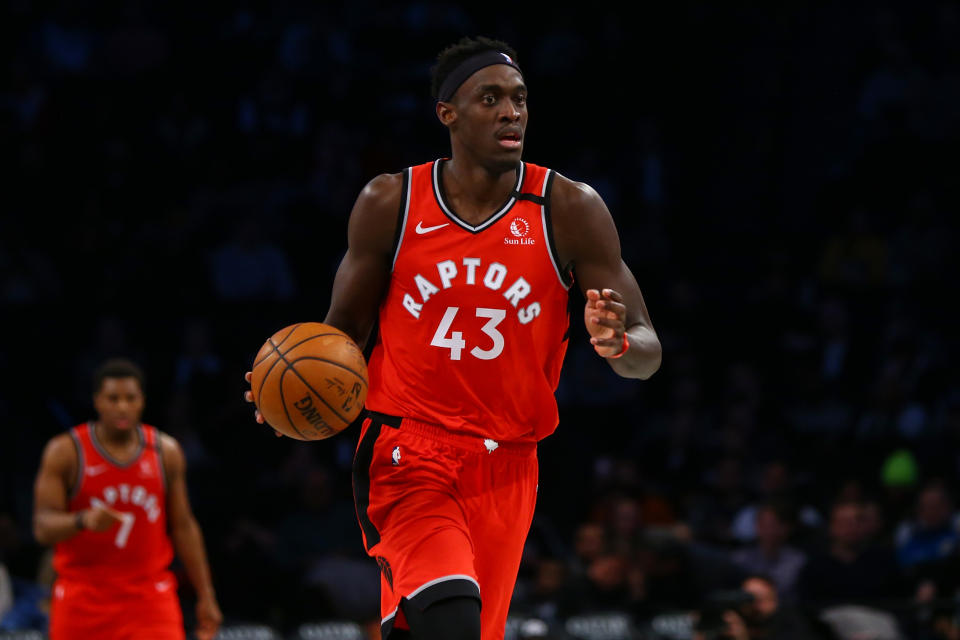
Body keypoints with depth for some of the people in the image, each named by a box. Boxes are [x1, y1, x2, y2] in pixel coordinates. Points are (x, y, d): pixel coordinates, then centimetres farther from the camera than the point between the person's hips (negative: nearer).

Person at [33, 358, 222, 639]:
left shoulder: (166, 452, 4)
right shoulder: (65, 452, -5)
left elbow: (183, 527, 10)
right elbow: (43, 526, -12)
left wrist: (206, 597, 7)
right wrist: (83, 520, -34)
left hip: (150, 600, 1)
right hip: (84, 601, -1)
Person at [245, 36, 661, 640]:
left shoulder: (569, 209, -4)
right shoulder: (390, 203, -2)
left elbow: (648, 352, -3)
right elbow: (346, 329, 10)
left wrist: (618, 343, -28)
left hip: (506, 465, 2)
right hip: (405, 449, -2)